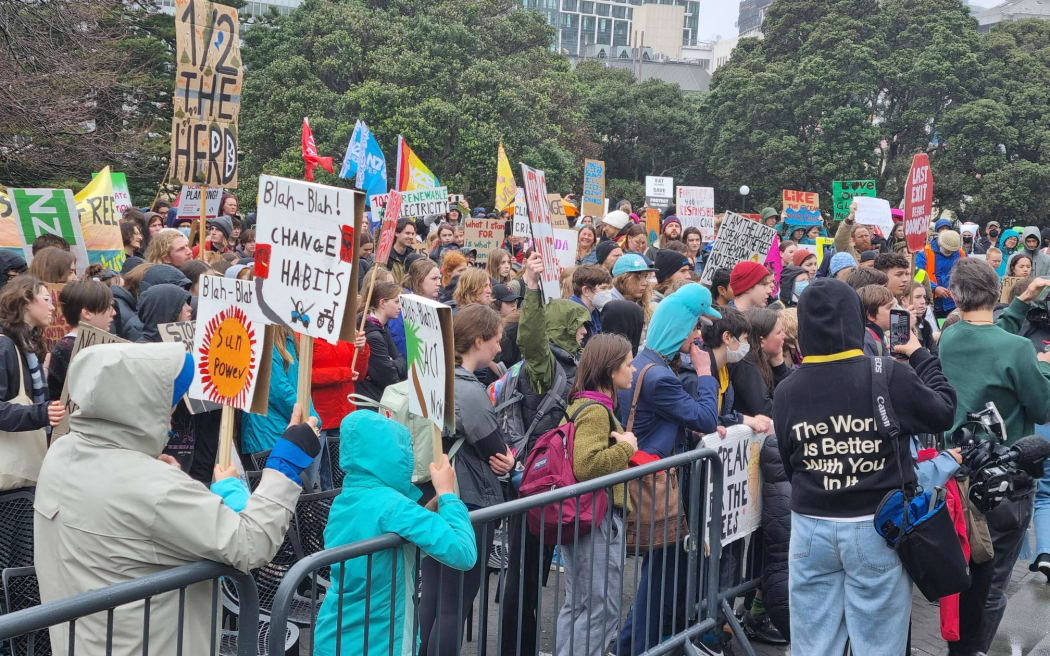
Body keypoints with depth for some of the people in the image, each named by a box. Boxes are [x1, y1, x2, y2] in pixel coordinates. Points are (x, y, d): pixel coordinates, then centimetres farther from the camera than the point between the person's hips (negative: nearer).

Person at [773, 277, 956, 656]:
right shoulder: (891, 375, -13)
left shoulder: (787, 391, -6)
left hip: (811, 528, 2)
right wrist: (920, 356, 14)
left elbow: (788, 466, 5)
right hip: (877, 526, -2)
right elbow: (944, 413, 3)